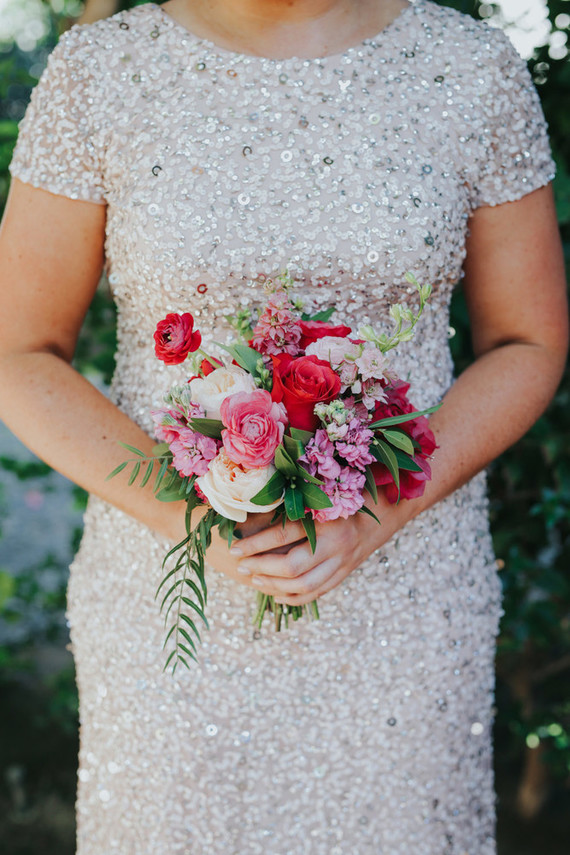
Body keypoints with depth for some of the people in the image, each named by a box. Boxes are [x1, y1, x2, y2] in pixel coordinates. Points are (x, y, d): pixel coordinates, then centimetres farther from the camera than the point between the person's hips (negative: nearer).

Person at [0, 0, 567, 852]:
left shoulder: (475, 71, -6)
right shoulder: (99, 73, -7)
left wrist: (383, 509, -14)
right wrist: (186, 516, -17)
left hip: (402, 586, 1)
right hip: (171, 591, 0)